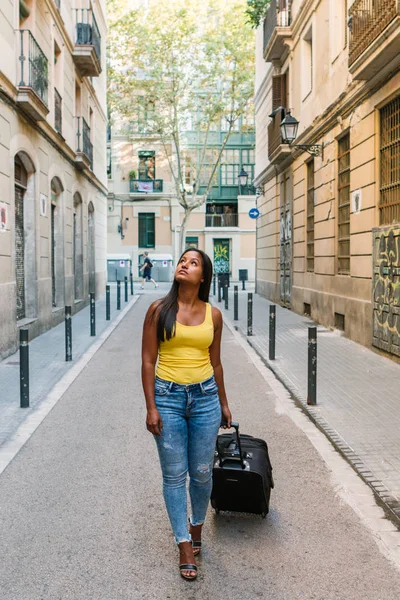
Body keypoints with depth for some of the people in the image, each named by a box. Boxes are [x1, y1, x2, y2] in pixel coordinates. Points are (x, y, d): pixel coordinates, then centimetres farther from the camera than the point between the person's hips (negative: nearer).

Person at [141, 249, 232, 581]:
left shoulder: (213, 315, 3)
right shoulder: (159, 310, -4)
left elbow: (215, 362, 12)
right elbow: (148, 360, -3)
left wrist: (223, 403, 16)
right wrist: (151, 407, -8)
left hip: (205, 396, 2)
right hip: (168, 396, -2)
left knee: (202, 472, 11)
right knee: (174, 474, 5)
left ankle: (197, 525, 38)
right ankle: (184, 545, 20)